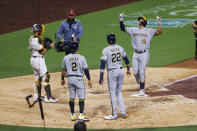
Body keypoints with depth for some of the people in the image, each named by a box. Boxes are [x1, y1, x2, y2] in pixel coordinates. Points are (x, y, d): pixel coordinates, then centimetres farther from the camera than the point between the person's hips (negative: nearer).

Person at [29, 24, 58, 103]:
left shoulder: (31, 38, 10)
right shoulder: (37, 39, -20)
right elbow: (42, 52, -20)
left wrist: (44, 45, 10)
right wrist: (49, 46, -10)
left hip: (33, 59, 10)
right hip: (39, 60, -10)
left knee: (37, 77, 18)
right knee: (45, 77, -7)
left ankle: (37, 96, 25)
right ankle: (48, 97, -8)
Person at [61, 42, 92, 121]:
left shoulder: (66, 58, 1)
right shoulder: (81, 58, -8)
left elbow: (63, 70, 9)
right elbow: (86, 70, -8)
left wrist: (62, 79, 21)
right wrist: (89, 80, -3)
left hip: (70, 79, 4)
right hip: (79, 79, -4)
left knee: (72, 97, 10)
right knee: (81, 97, 1)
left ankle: (73, 115, 13)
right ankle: (81, 115, -6)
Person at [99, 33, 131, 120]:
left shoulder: (106, 50, -12)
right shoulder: (120, 48, 4)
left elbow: (103, 65, -16)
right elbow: (126, 59, 17)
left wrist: (101, 77, -15)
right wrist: (128, 69, 33)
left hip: (112, 72, -5)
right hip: (121, 71, 5)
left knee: (112, 93, 2)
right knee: (119, 91, 18)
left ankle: (114, 115, 5)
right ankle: (123, 112, 13)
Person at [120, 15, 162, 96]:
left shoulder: (149, 31, 3)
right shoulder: (133, 30, 12)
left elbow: (159, 32, -8)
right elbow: (123, 28, 12)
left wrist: (159, 22, -15)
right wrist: (121, 20, 1)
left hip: (144, 54, -3)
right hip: (135, 54, 3)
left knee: (141, 72, -7)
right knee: (135, 73, 1)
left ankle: (142, 90, -1)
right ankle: (140, 85, 25)